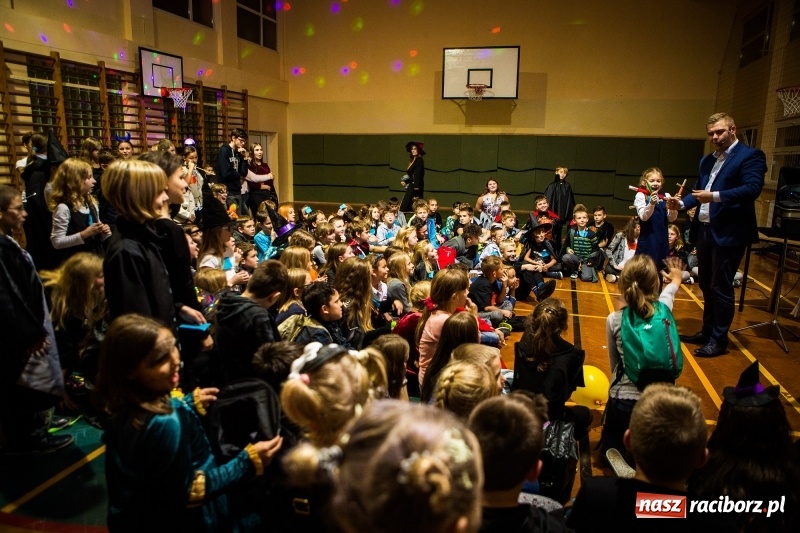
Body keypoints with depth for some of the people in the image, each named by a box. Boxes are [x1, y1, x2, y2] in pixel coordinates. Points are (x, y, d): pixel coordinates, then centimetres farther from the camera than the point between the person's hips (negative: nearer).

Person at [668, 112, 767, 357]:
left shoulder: (750, 156, -7)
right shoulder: (707, 160, 16)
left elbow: (753, 188, -20)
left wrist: (715, 196, -29)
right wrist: (682, 203, -4)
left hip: (728, 233, -8)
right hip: (705, 230, 8)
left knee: (721, 288, -1)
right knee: (706, 285, 16)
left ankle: (719, 340, 11)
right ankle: (707, 332, 29)